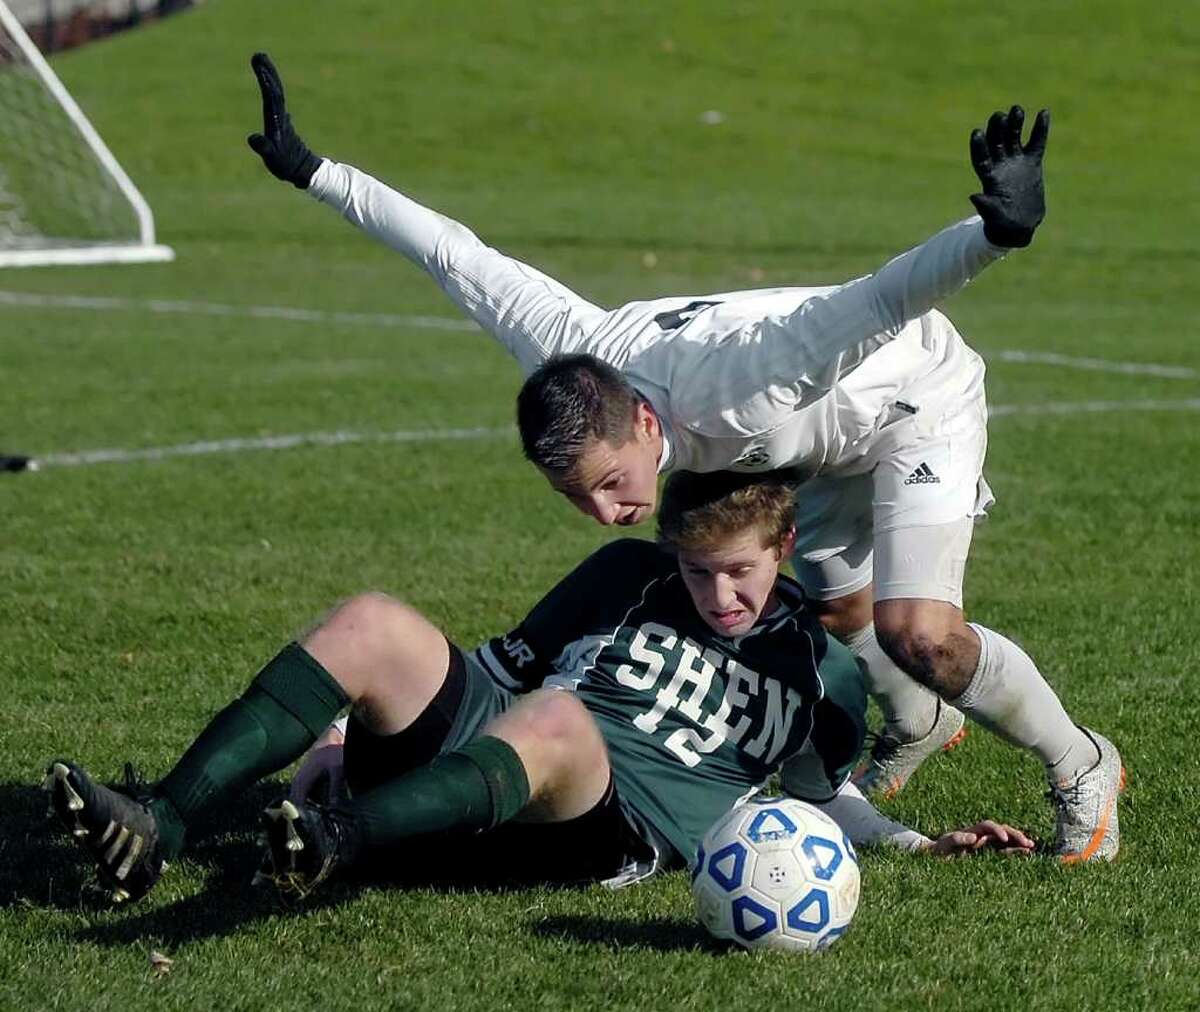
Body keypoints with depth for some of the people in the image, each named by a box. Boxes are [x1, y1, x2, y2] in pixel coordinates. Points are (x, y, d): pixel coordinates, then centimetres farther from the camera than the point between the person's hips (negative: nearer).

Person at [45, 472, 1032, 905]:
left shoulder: (822, 668, 16)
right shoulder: (628, 576, 21)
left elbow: (828, 794, 31)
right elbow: (505, 664, 25)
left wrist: (922, 845, 15)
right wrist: (351, 729, 20)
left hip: (624, 825, -4)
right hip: (477, 740, 4)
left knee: (555, 721, -40)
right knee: (372, 623, -24)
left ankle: (335, 840, -63)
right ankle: (159, 828, -37)